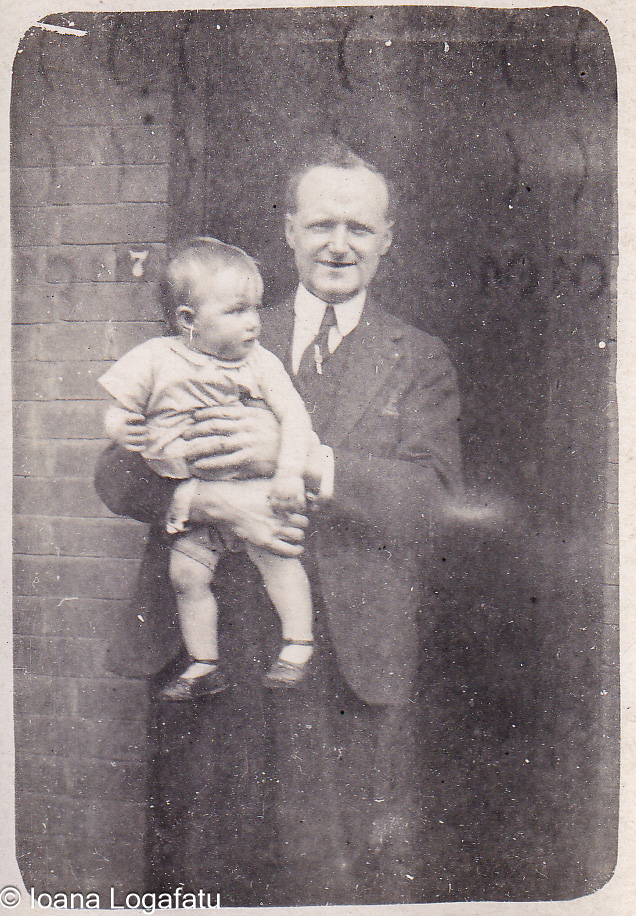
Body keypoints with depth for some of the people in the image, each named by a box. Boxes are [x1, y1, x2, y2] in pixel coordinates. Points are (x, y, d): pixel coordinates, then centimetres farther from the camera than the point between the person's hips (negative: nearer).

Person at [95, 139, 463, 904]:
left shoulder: (420, 362, 5)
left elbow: (431, 500, -8)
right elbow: (118, 471, 3)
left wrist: (299, 455, -20)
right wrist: (213, 500, -18)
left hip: (358, 655, -1)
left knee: (363, 870, 7)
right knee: (211, 862, 14)